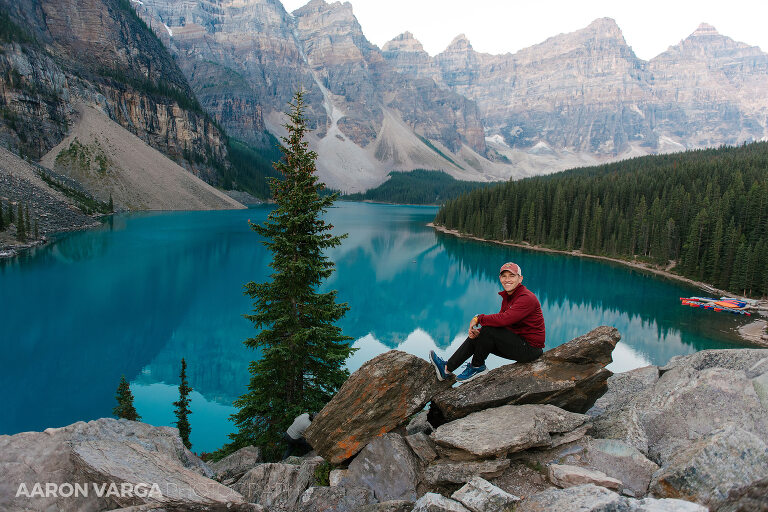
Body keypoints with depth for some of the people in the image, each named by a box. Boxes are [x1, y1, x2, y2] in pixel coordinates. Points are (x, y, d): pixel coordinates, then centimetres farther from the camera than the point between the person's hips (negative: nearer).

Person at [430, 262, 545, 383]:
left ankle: (477, 367, -3)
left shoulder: (527, 298, -20)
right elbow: (500, 321, 3)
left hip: (530, 349, -9)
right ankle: (447, 368, 3)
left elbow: (504, 319, -33)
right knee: (476, 337, 1)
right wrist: (478, 331, -15)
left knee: (489, 330, -24)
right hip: (517, 343, 9)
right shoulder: (507, 297, 10)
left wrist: (478, 318, -18)